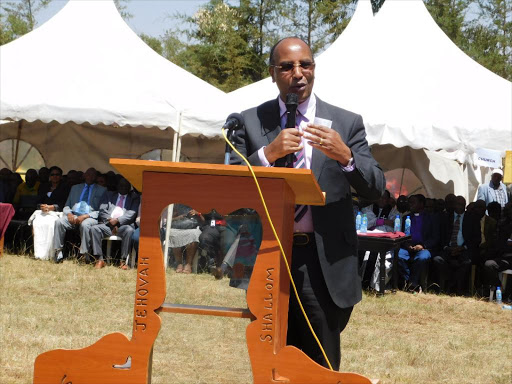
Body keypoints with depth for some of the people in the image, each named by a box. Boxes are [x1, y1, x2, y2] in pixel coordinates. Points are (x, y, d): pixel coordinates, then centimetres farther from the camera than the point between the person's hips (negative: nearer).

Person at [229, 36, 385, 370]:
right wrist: (268, 154, -17)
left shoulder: (347, 123, 4)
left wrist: (345, 155, -20)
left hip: (325, 262, 0)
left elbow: (376, 188, -1)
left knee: (322, 368, 5)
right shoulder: (250, 123, 5)